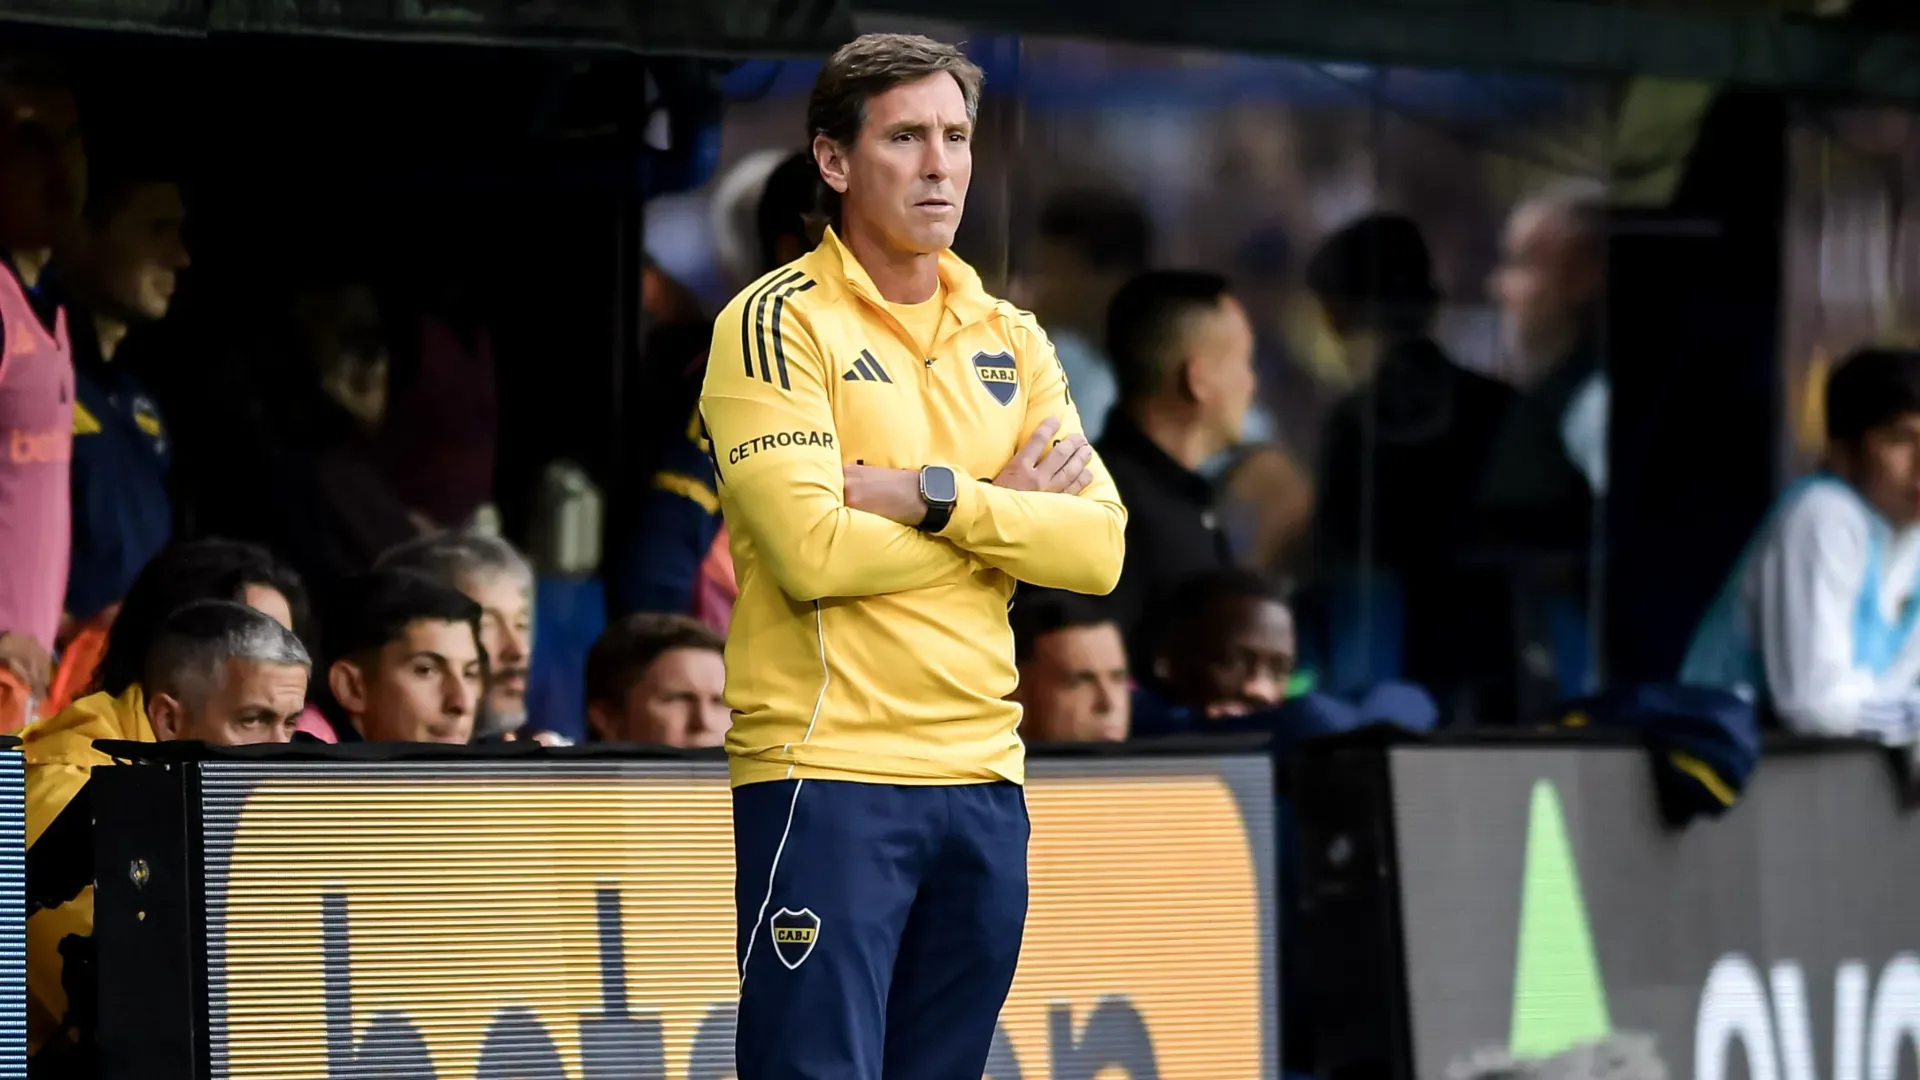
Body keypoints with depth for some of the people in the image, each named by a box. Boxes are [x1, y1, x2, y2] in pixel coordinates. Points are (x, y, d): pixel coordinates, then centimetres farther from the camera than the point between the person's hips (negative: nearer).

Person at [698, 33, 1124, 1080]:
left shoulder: (1010, 339, 14)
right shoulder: (779, 323, -5)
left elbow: (1099, 546, 2)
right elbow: (814, 553, -17)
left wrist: (935, 497, -12)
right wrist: (1007, 508, -4)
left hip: (981, 772, 6)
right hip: (827, 771, -6)